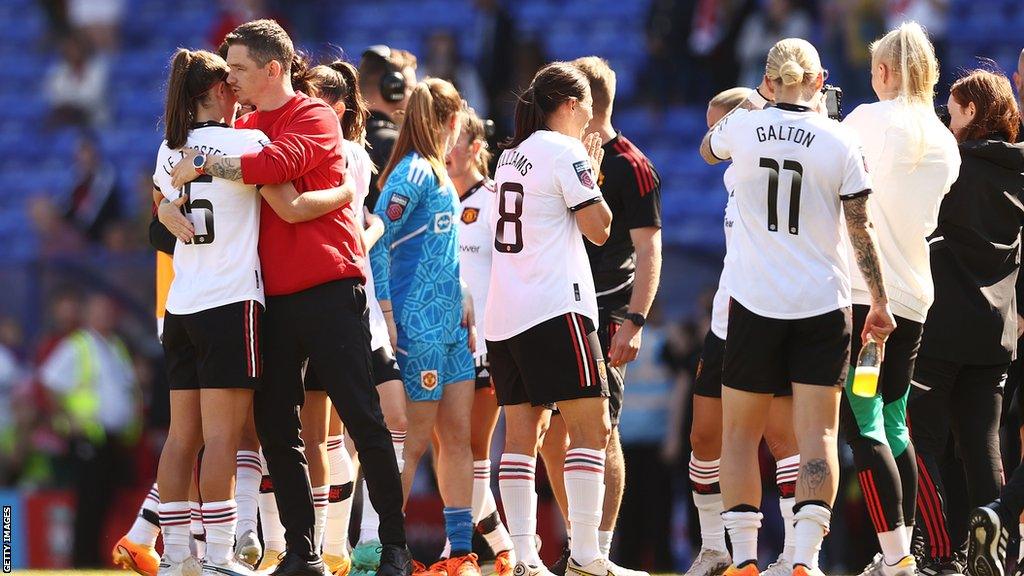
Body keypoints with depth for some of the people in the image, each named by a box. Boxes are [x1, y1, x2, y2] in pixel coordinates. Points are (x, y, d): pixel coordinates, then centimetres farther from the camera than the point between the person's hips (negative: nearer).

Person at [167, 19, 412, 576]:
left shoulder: (314, 118, -5)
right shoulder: (245, 128, 15)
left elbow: (275, 164, -23)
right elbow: (173, 175, 22)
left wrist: (202, 164, -16)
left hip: (329, 291, -7)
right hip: (272, 296, 7)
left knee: (364, 420, -6)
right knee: (274, 427, 4)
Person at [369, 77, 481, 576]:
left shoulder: (438, 174, 15)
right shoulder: (413, 172, -12)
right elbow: (376, 244, -19)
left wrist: (463, 306, 15)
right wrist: (387, 318, -21)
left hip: (449, 328, 9)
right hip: (418, 328, -9)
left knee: (457, 437, 8)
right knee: (413, 442, -6)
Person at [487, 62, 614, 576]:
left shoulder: (511, 156, 18)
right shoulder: (564, 151, -6)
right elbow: (599, 228, -6)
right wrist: (592, 175, 8)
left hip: (504, 316, 8)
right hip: (555, 309, -8)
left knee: (522, 434, 5)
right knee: (591, 426, -7)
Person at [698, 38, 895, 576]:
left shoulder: (743, 127, -2)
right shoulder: (839, 142, -5)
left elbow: (707, 148, 23)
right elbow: (860, 229, -1)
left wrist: (752, 102, 36)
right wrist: (879, 302, 8)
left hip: (754, 304, 0)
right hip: (822, 306, 0)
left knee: (739, 434, 10)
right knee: (817, 435, -1)